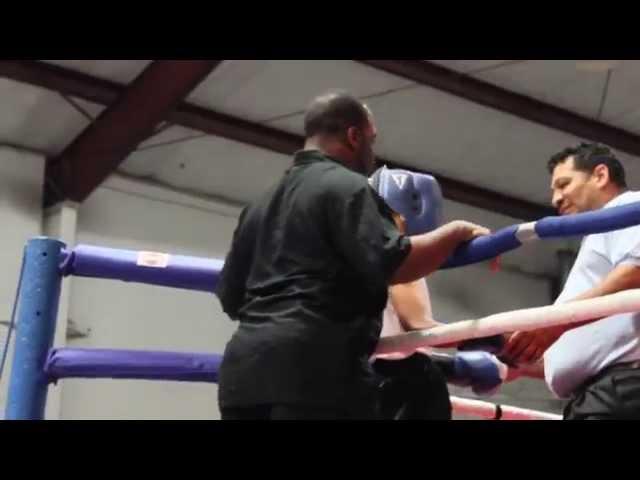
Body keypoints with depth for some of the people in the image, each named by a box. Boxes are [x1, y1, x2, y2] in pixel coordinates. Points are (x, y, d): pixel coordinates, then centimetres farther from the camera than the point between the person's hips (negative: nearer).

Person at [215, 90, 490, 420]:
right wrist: (456, 232, 0)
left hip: (245, 371, 9)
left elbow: (229, 296, 28)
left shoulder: (261, 204, 26)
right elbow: (389, 264, -15)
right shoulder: (346, 186, -1)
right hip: (316, 366, -9)